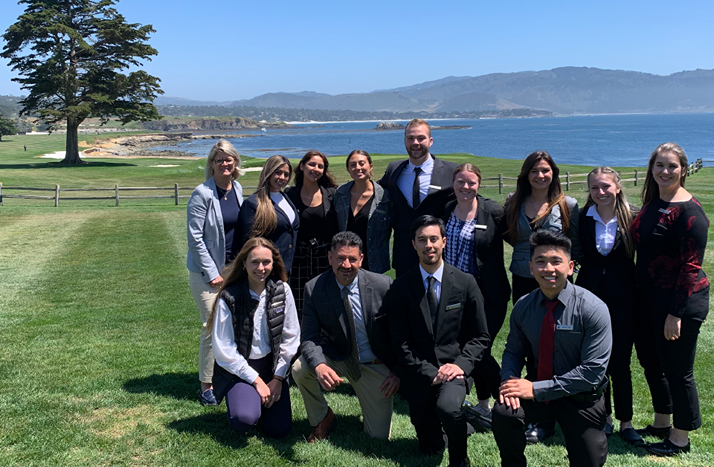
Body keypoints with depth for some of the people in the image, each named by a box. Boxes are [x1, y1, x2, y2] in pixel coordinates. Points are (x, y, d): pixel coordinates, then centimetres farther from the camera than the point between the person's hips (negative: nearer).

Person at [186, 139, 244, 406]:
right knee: (213, 327, -6)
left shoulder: (238, 189, 7)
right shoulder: (203, 194, -12)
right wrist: (211, 272, -13)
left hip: (234, 268, 6)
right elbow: (194, 236, -12)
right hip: (208, 270, -6)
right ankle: (206, 386, 7)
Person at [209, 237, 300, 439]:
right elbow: (223, 350, -11)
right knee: (243, 420, -27)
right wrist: (256, 380, -12)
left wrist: (278, 378, -6)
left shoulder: (282, 291, -5)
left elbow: (291, 337, 0)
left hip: (272, 365, 3)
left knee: (279, 430, -7)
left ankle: (262, 399, 23)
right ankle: (245, 398, 8)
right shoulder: (229, 299, -14)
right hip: (238, 369, -2)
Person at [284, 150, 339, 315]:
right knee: (299, 308, 1)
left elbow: (338, 227, 5)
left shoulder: (331, 194, 4)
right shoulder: (290, 195, 3)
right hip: (299, 257, 0)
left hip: (325, 257, 0)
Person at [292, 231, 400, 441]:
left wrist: (397, 371, -11)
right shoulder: (314, 289, -15)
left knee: (379, 436, 0)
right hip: (337, 359, 1)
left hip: (375, 367, -1)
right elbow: (310, 338, -16)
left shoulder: (382, 285, -18)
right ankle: (322, 418, 1)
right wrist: (319, 366, -36)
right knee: (299, 368, -29)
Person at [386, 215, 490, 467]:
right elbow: (400, 342, -4)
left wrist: (460, 365, -14)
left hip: (454, 368, -1)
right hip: (419, 373, 1)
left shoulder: (465, 283, -1)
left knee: (448, 407, -33)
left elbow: (480, 337, 2)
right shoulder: (401, 287, -3)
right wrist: (430, 373, -14)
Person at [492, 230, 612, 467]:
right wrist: (509, 380, -18)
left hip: (581, 399, -2)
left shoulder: (592, 308, -20)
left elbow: (592, 371, -23)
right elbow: (513, 351, 6)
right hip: (538, 393, 2)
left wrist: (536, 389, -25)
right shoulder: (523, 307, -7)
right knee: (504, 411, -25)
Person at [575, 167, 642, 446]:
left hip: (622, 299, -2)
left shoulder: (633, 217, -6)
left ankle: (626, 422, 19)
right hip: (590, 296, 2)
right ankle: (604, 417, 27)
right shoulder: (581, 218, 0)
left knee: (620, 362, 4)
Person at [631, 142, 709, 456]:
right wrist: (637, 295, 13)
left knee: (677, 370, 3)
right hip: (650, 298, 9)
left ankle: (680, 439, 20)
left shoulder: (688, 210, -16)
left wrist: (676, 313, -20)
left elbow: (691, 266, -19)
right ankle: (661, 424, 37)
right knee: (651, 361, 19)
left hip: (680, 301, -9)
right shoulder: (653, 203, 9)